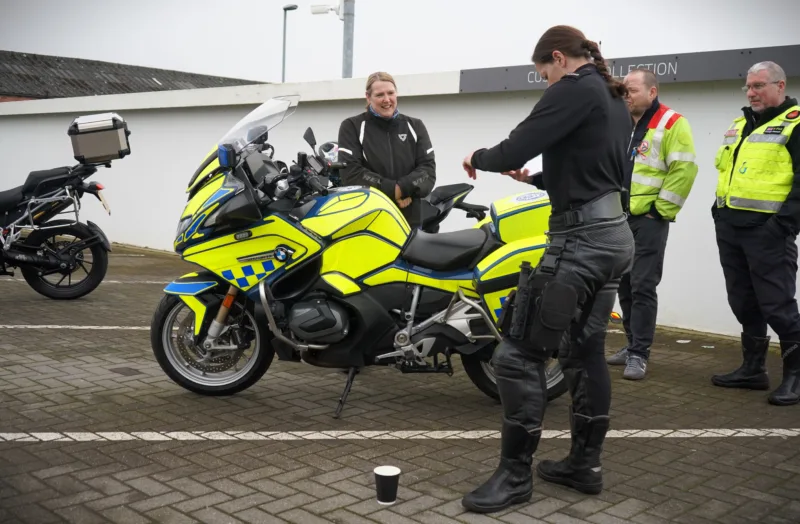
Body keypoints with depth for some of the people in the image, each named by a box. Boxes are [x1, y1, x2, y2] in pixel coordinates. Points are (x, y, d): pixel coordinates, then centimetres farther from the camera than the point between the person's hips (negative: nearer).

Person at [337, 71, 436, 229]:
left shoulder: (415, 126, 15)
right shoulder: (352, 127, 5)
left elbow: (428, 169, 4)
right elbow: (350, 172, -8)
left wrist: (403, 188, -16)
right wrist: (392, 189, -16)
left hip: (410, 219, 3)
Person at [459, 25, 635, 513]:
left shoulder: (574, 89, -11)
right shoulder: (615, 100, 18)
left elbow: (514, 149, -18)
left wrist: (479, 157, 2)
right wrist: (536, 177, 28)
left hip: (580, 239, -10)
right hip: (613, 234, 10)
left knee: (519, 353, -6)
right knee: (586, 351, 15)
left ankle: (515, 474, 0)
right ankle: (585, 464, 24)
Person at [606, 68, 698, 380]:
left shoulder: (671, 124, -8)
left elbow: (684, 169, -15)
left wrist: (661, 209, -15)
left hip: (648, 218, -7)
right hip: (618, 218, 7)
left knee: (642, 287, -7)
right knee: (624, 286, 13)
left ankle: (639, 354, -2)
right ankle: (633, 345, 24)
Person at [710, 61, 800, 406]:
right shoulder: (739, 124, 19)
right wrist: (719, 209, 15)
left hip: (767, 232, -8)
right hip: (729, 229, 8)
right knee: (743, 302, 13)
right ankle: (752, 369, 24)